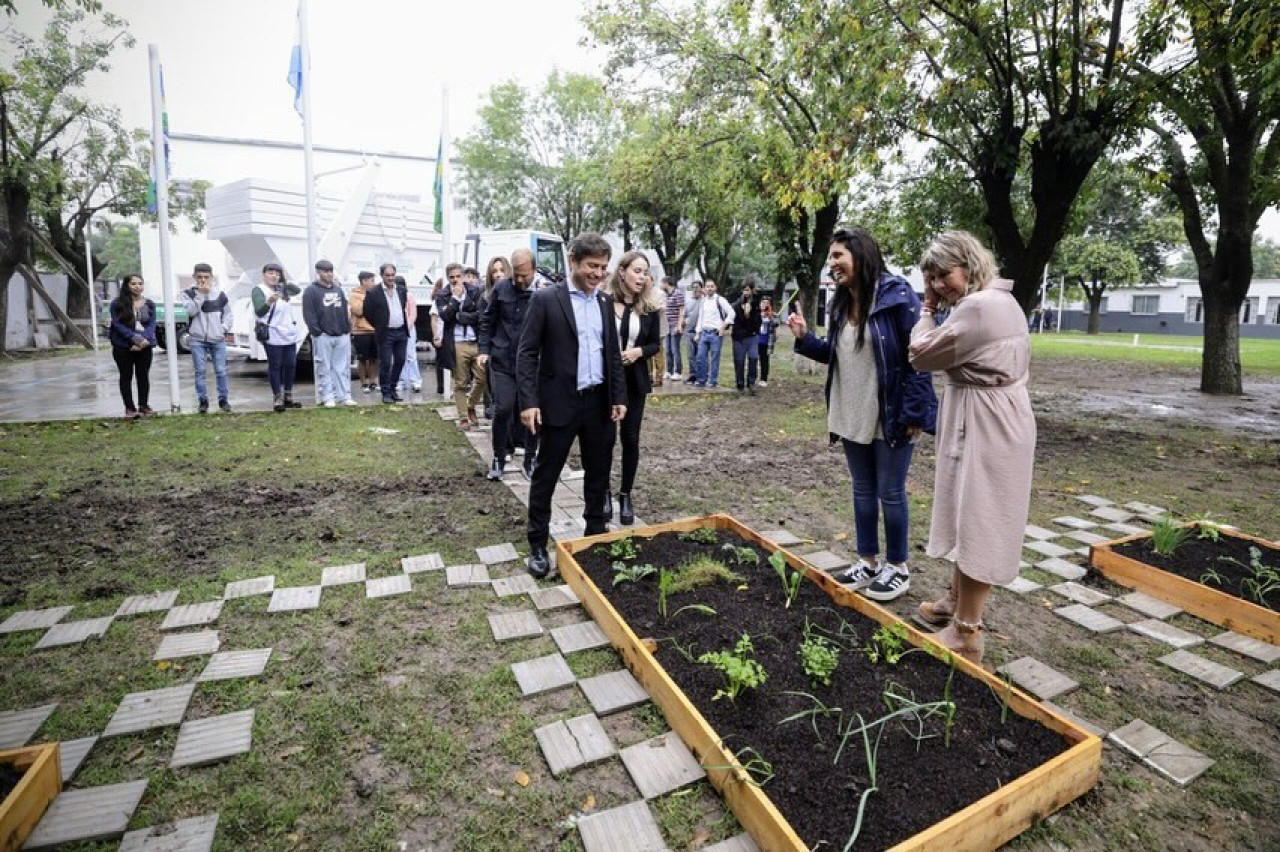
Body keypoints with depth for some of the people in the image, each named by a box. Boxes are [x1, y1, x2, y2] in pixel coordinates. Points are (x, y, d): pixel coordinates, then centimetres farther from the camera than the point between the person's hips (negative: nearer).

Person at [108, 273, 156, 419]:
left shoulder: (149, 304, 7)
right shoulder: (117, 304, 0)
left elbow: (152, 324, 0)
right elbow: (118, 324, -8)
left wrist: (144, 340, -16)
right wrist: (135, 338, -21)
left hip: (145, 346, 2)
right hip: (123, 347, -2)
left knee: (143, 376, 6)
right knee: (126, 377, 4)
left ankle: (144, 406, 15)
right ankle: (130, 408, 8)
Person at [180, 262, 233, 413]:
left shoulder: (220, 294, 6)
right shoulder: (188, 293, 3)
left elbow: (227, 313, 12)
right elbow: (191, 311, -12)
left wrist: (225, 328, -2)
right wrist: (202, 294, -14)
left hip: (217, 339, 1)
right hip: (197, 339, -1)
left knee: (221, 371, 2)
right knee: (200, 371, 1)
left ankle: (223, 400, 12)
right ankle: (203, 401, 9)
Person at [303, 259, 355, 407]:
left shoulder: (338, 289, 17)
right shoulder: (311, 290, -1)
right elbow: (308, 314, -7)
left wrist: (347, 328, 9)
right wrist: (316, 331, -13)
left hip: (342, 335, 5)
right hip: (323, 336, -5)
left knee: (343, 367, 6)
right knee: (324, 368, 0)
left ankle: (344, 396, 11)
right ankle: (327, 397, 5)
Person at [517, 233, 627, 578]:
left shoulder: (604, 303, 10)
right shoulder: (545, 299, -6)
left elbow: (613, 354, 13)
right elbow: (526, 353, -9)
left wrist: (619, 397, 6)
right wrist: (528, 401, -17)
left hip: (599, 402, 5)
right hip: (559, 402, -5)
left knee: (599, 473, 14)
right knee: (546, 474, 5)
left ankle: (596, 534, 31)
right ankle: (538, 544, 18)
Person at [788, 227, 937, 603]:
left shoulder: (897, 296, -15)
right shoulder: (841, 304, 7)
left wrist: (913, 413, -18)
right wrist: (805, 338, -1)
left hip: (891, 418, -7)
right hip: (852, 417, 7)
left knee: (890, 493, 6)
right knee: (862, 491, 15)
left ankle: (898, 567, 24)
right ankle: (868, 561, 30)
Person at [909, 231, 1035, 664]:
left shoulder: (979, 307, -21)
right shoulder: (995, 300, 14)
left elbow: (921, 354, -12)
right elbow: (948, 354, 14)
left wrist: (928, 308, -2)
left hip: (987, 425, -11)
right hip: (985, 421, 11)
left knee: (978, 522, -3)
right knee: (970, 517, 18)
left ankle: (966, 633, 10)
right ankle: (956, 602, 33)